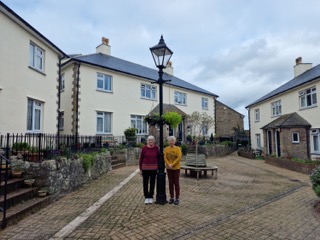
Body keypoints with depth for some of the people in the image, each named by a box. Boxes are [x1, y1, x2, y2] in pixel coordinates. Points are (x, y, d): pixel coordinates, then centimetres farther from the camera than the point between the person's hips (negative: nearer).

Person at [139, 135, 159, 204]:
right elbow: (141, 159, -1)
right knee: (145, 183, 6)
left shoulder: (156, 148, -3)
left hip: (153, 168, 1)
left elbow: (158, 158, 5)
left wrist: (158, 168, 4)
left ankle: (151, 197, 23)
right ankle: (146, 197, 20)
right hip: (145, 168, -1)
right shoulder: (144, 148, -6)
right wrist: (140, 169, -1)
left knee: (152, 183, 9)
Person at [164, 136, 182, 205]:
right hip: (169, 168, 3)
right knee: (170, 183, 9)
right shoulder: (166, 149, 3)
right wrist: (169, 164, -17)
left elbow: (179, 158, -13)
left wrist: (172, 164, -17)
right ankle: (172, 198, 20)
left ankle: (177, 199, 11)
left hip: (176, 168, -3)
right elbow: (165, 158, -4)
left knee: (176, 183, 2)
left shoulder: (178, 148, -4)